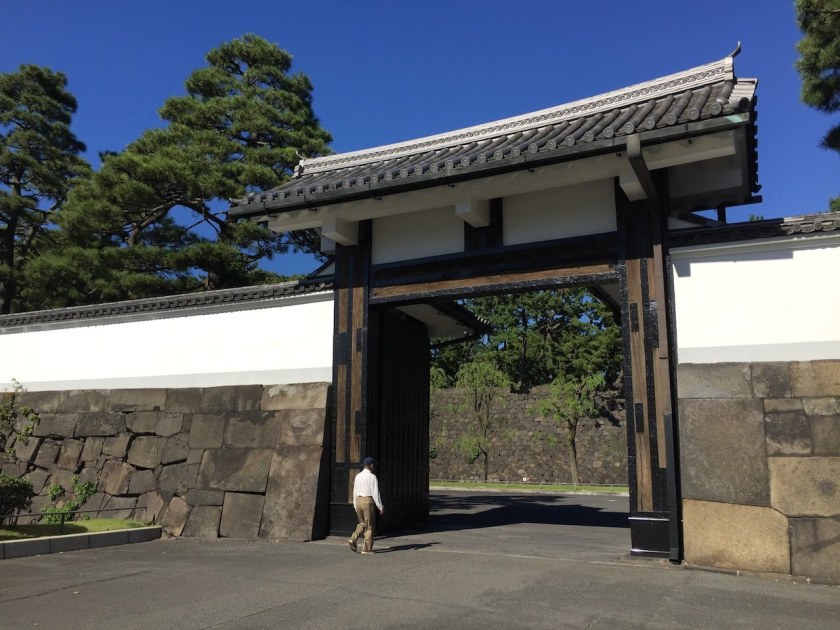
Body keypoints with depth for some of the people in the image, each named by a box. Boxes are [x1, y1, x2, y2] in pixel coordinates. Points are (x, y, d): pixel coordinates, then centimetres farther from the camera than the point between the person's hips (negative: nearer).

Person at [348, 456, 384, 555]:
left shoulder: (358, 476, 9)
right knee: (369, 526, 4)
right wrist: (381, 507, -7)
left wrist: (355, 506, 22)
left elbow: (355, 492, 14)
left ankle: (353, 539, -2)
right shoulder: (372, 477, -10)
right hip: (368, 502, -6)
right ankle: (367, 549, 6)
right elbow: (375, 493, -13)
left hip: (358, 501, 6)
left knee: (362, 524, 20)